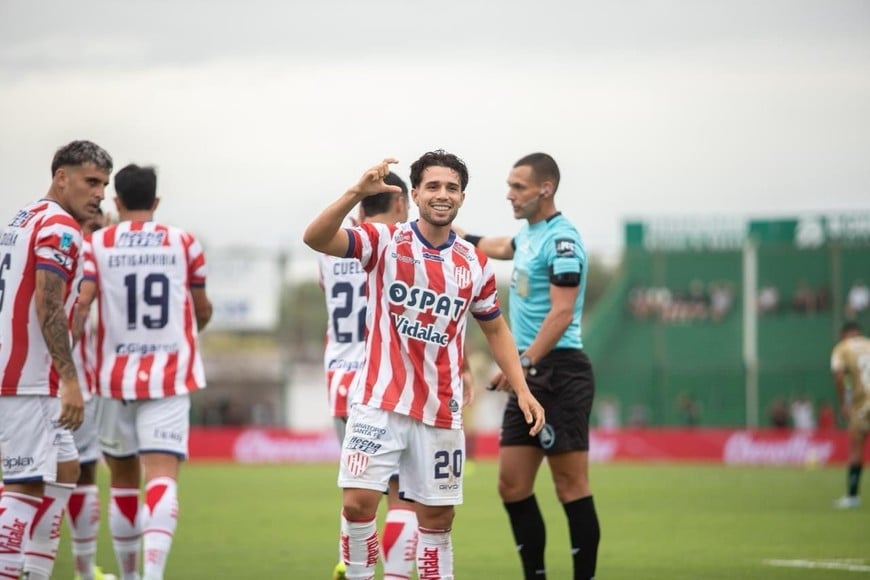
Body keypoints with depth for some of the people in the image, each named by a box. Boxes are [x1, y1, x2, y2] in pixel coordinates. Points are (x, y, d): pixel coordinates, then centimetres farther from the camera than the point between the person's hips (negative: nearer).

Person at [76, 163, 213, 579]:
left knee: (123, 479, 17)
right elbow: (202, 311, 15)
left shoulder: (97, 244, 1)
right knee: (162, 477, -11)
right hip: (170, 375, -1)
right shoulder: (184, 243, 5)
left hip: (116, 377, 1)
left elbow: (79, 304, -12)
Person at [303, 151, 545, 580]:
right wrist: (357, 192, -33)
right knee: (358, 503, -14)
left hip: (440, 411, 3)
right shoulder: (385, 242, -4)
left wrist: (522, 390, 8)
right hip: (380, 403, -3)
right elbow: (315, 238, -18)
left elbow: (496, 330, 19)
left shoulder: (474, 264, 6)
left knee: (437, 517, 6)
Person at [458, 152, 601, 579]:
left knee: (571, 487, -7)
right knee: (512, 486, 6)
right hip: (529, 377, 9)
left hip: (558, 372, -9)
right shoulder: (529, 233, 15)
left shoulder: (561, 239, -13)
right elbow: (502, 248, 39)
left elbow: (562, 312, -21)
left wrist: (525, 362, -27)